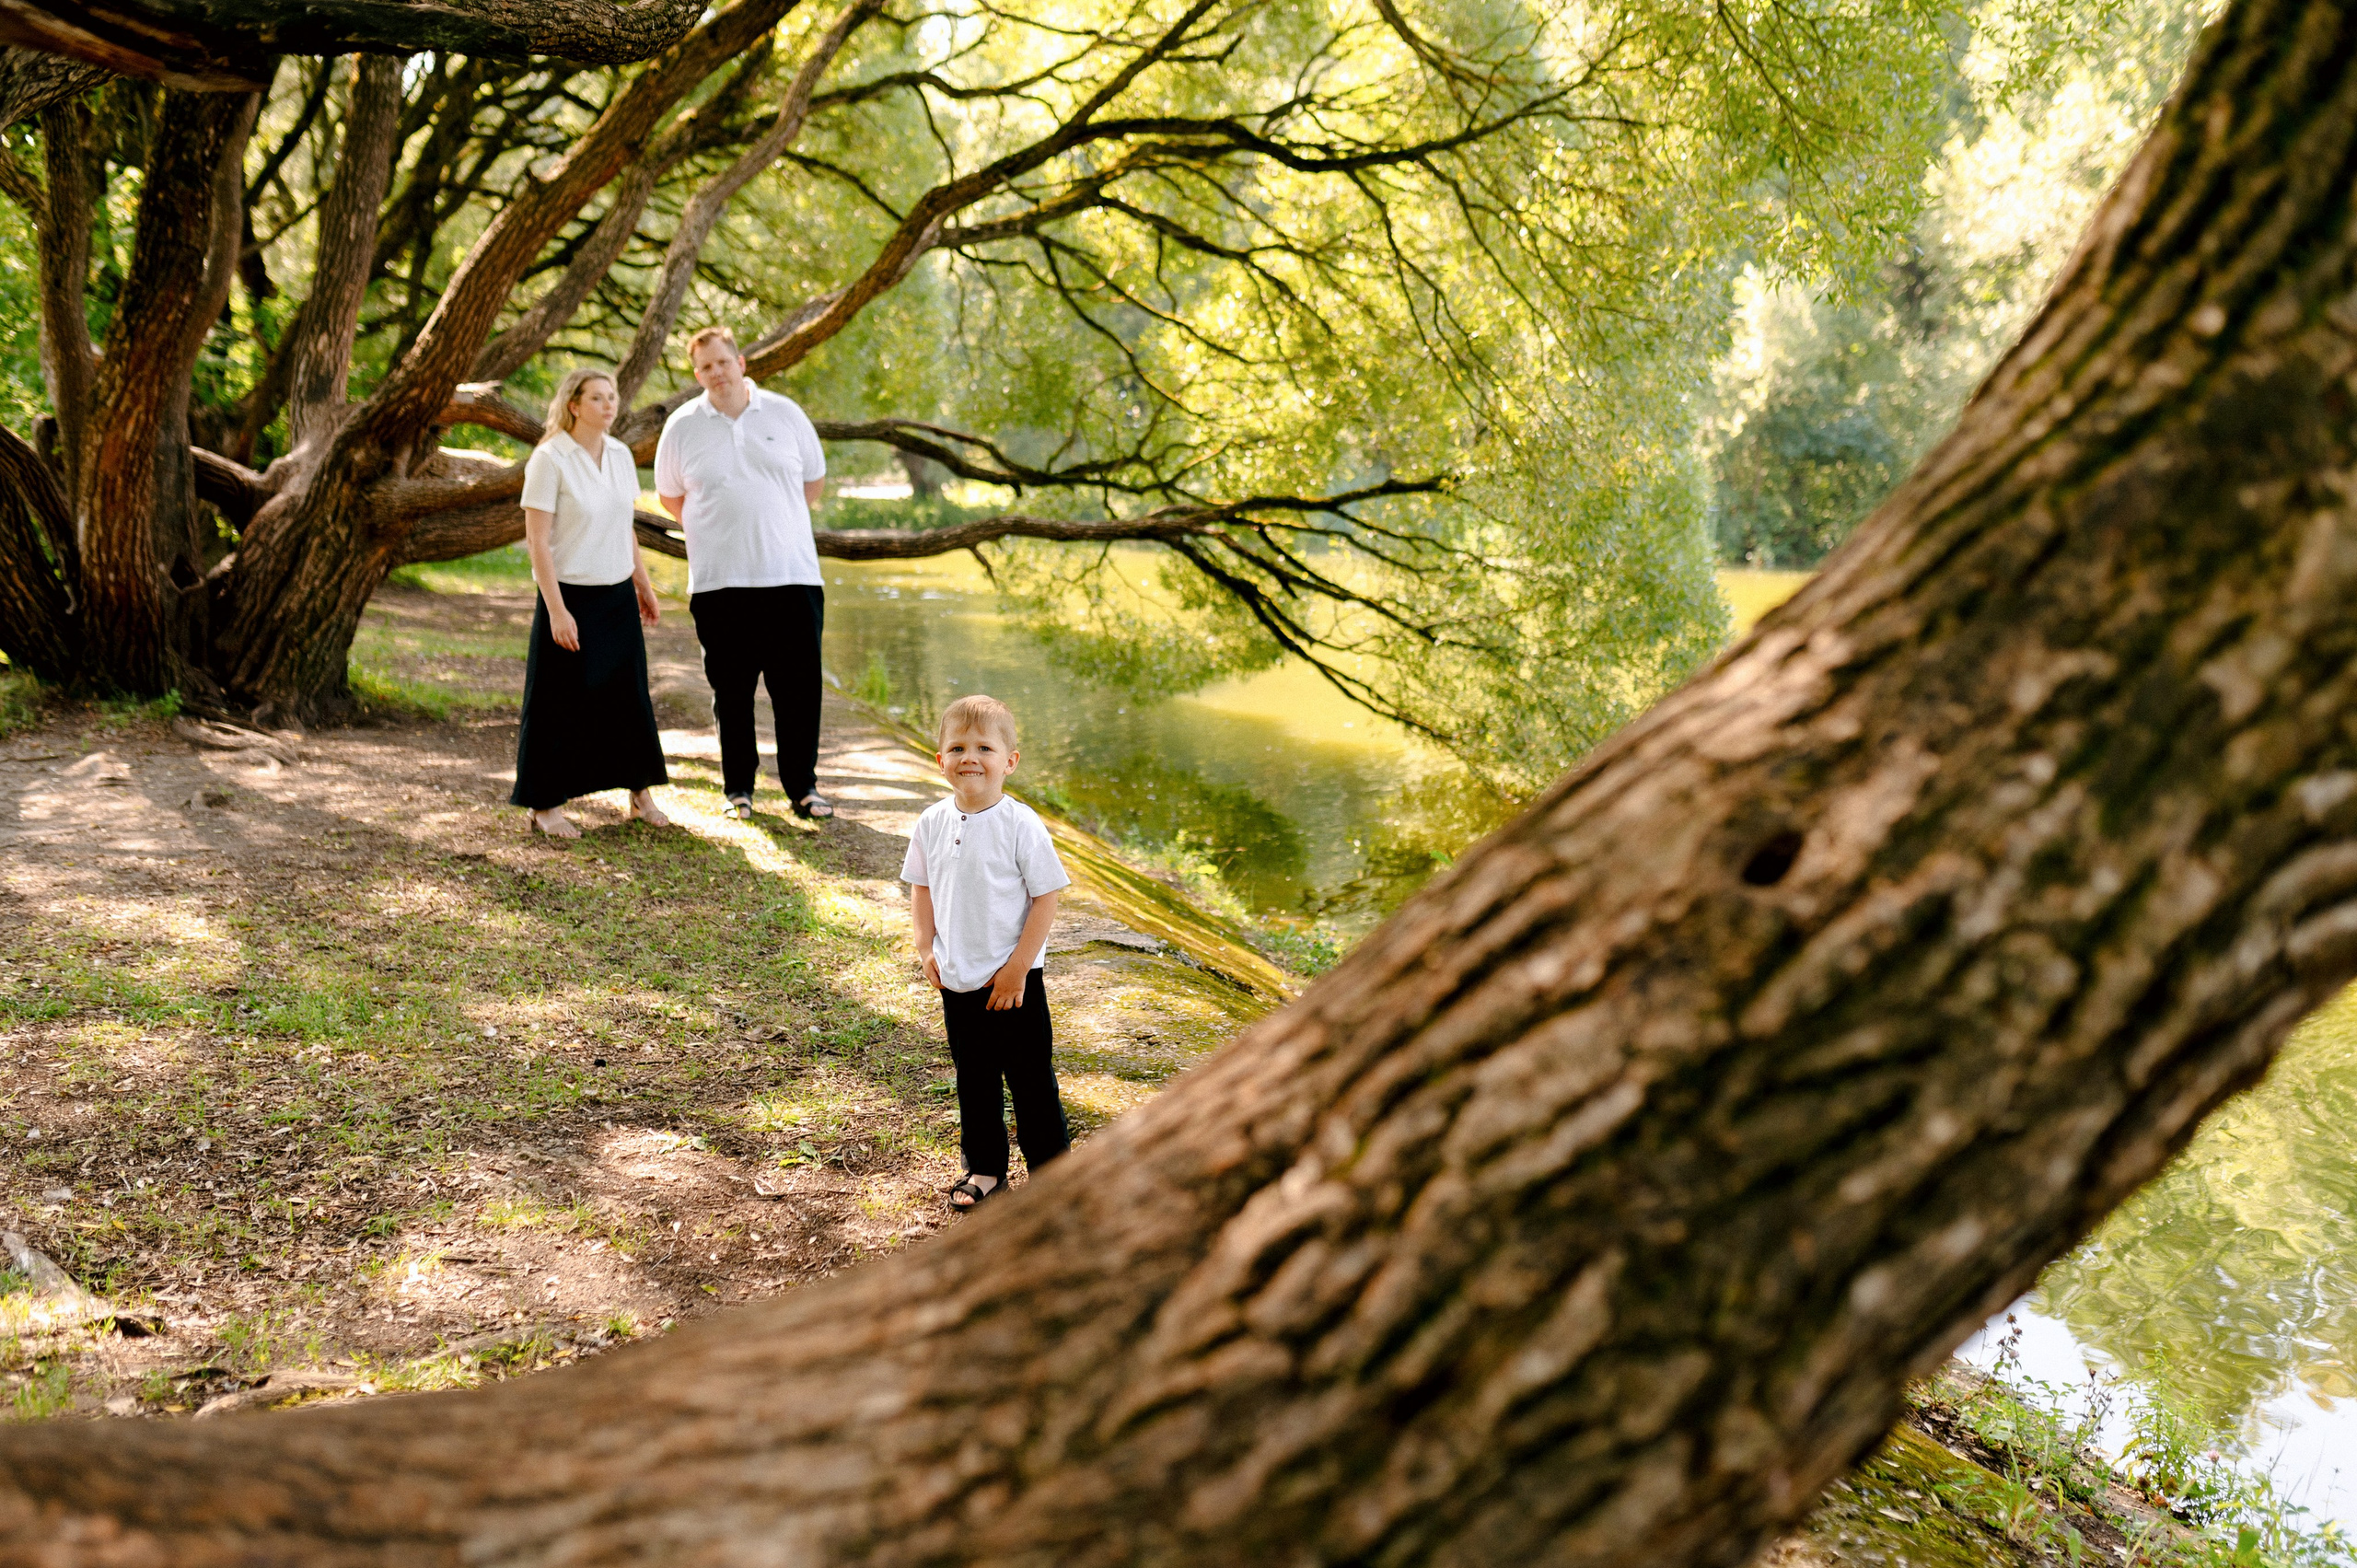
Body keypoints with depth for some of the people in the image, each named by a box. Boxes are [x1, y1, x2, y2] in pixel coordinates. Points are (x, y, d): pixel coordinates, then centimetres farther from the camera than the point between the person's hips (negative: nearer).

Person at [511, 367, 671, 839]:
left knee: (629, 694, 11)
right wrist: (557, 610, -18)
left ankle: (641, 794, 23)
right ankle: (545, 805, 14)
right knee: (561, 703, 2)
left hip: (618, 597, 6)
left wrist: (643, 586, 18)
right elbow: (537, 541, -14)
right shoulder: (549, 460, -12)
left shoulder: (620, 455, 6)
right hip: (570, 596, -6)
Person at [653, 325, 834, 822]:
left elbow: (813, 480, 17)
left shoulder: (785, 413, 5)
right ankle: (738, 788, 15)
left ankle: (802, 786, 11)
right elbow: (668, 495, 17)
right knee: (731, 689, 3)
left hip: (793, 575, 0)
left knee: (799, 685, 0)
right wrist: (717, 530, 12)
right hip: (719, 581, 0)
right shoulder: (682, 427, 4)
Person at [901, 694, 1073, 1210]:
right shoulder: (932, 824, -1)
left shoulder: (1021, 825, -15)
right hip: (957, 980, 5)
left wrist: (1018, 967, -14)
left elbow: (1046, 897, -12)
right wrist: (928, 949, 2)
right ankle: (984, 1168, 32)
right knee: (973, 1079, 16)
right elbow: (921, 887, 12)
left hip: (1014, 979, -4)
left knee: (1031, 1079, 3)